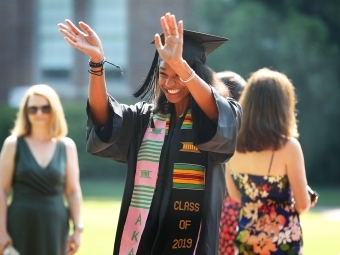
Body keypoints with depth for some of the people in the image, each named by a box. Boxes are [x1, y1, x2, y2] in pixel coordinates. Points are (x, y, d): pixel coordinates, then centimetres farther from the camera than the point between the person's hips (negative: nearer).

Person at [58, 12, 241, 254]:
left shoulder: (224, 115, -1)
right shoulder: (145, 117, 11)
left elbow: (214, 112, -24)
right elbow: (104, 117, -5)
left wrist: (180, 65, -40)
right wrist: (97, 61, -21)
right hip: (143, 235, 4)